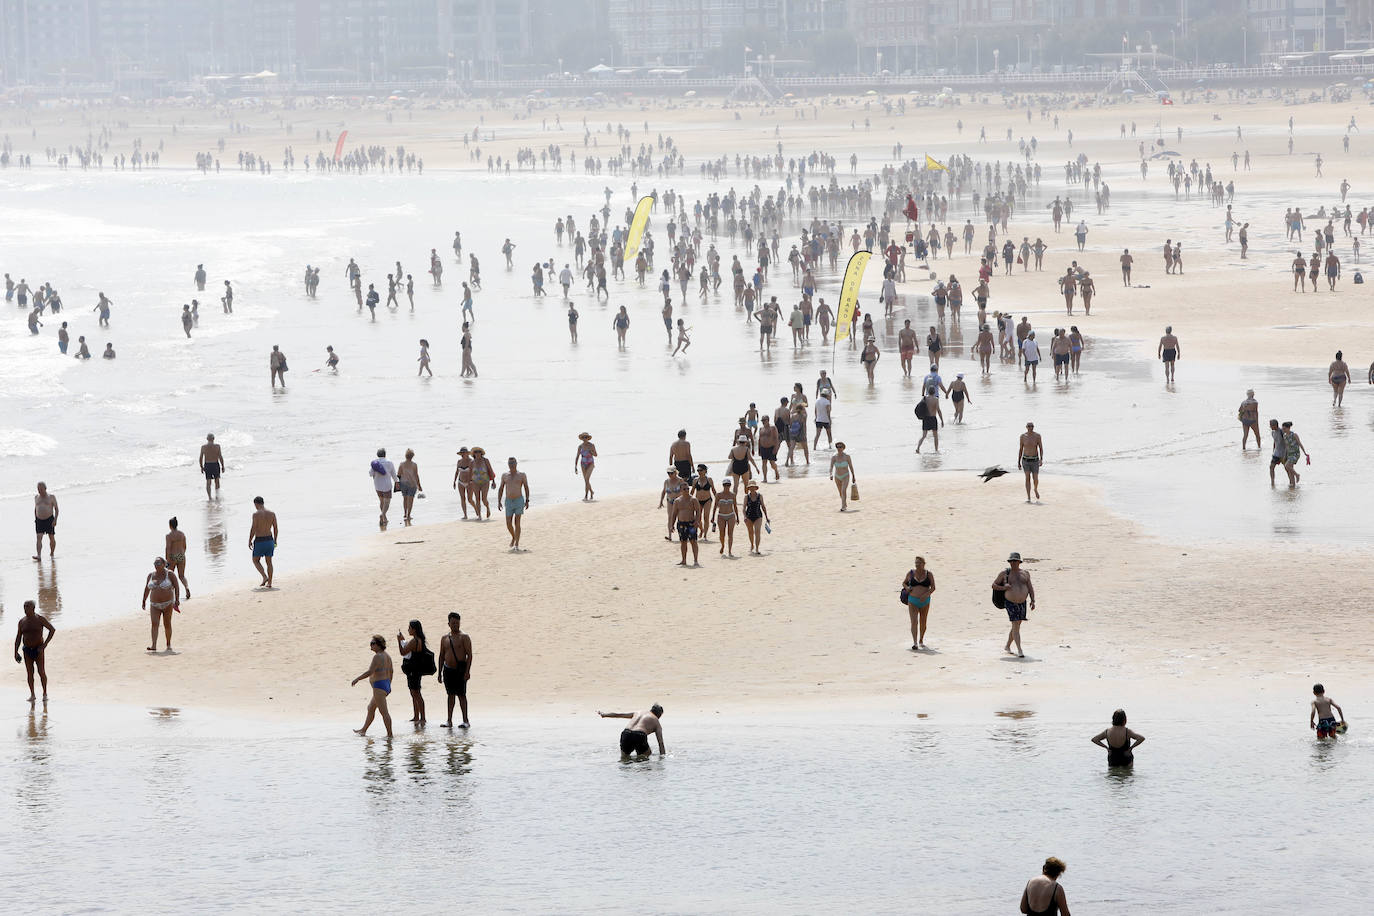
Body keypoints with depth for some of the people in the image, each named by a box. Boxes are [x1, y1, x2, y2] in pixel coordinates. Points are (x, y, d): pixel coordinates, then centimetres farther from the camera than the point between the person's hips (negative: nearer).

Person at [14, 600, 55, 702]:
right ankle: (32, 695, 8)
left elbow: (53, 629, -6)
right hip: (27, 650, 3)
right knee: (30, 673, 1)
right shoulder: (22, 621, 4)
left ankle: (45, 693, 6)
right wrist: (16, 652, 3)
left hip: (38, 649, -3)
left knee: (41, 672, -7)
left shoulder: (40, 619, -7)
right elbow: (18, 638, 9)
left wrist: (45, 644, -12)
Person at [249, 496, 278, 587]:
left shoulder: (256, 514, -14)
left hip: (259, 541, -5)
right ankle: (269, 583, 13)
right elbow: (275, 529, 5)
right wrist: (275, 541, 17)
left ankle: (265, 577, -6)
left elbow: (253, 529, -14)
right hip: (269, 539, 5)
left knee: (256, 560, 12)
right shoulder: (272, 513, 1)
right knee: (269, 561, 13)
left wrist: (249, 541, -3)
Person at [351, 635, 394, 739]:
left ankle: (389, 734, -9)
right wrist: (388, 684, 31)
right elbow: (391, 671, 21)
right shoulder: (387, 656, 12)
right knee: (370, 708, 22)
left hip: (379, 686, -11)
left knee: (384, 711, -9)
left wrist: (357, 679, -14)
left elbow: (370, 672, -23)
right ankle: (363, 730, 34)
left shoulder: (377, 657, -18)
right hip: (386, 685, 11)